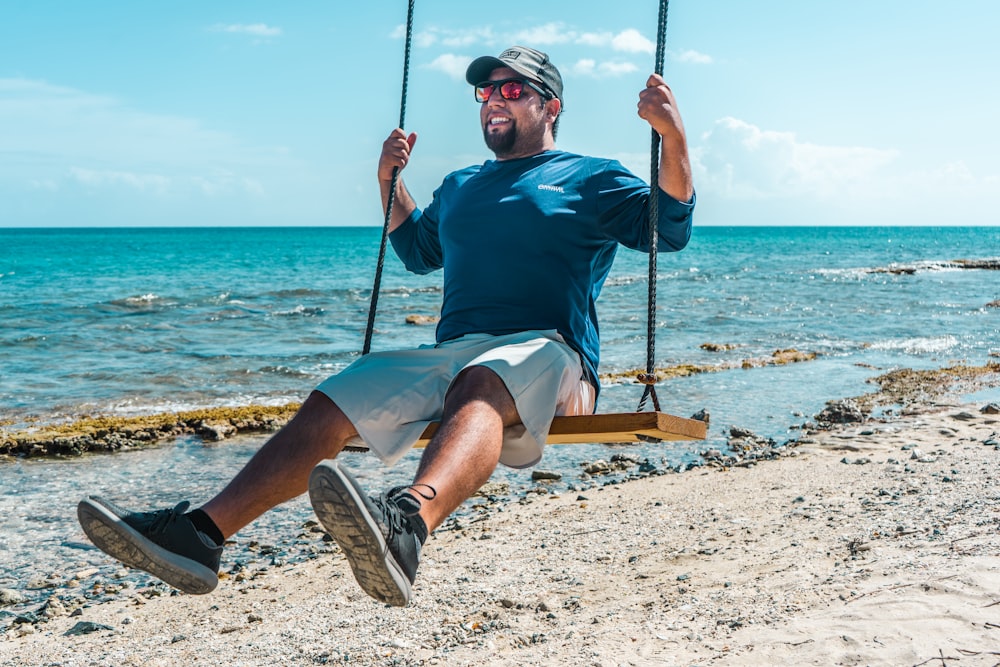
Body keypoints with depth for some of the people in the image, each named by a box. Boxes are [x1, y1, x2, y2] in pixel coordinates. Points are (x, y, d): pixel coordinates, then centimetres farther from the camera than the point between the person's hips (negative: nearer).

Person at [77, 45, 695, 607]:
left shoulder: (592, 178, 13)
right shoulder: (460, 186, 31)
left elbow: (670, 229, 0)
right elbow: (418, 250, 46)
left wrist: (673, 135, -13)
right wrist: (390, 180, 34)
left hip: (546, 352, -5)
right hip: (452, 351, 6)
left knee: (479, 384, -42)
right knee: (328, 405, -17)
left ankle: (408, 523, -70)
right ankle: (200, 533, -29)